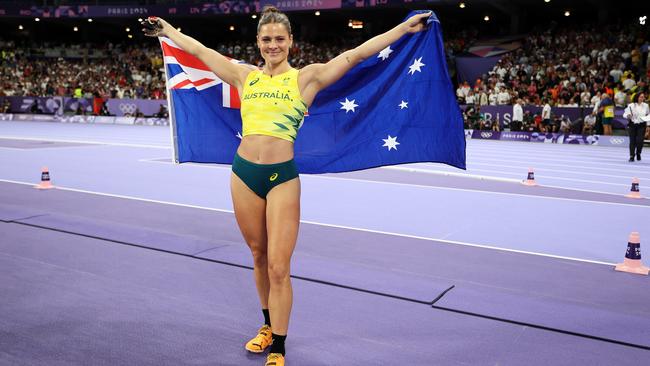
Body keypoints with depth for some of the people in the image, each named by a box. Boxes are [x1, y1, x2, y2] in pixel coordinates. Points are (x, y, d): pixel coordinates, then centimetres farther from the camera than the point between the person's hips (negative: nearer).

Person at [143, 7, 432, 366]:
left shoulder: (306, 77, 2)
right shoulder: (245, 76, 11)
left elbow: (357, 53, -1)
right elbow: (198, 49, 22)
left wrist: (406, 26, -3)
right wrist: (166, 29, 32)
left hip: (282, 176, -4)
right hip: (244, 173, 4)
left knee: (278, 267, -2)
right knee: (259, 257, 17)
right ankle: (268, 326, 38)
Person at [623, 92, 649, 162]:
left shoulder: (645, 105, 4)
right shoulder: (631, 105, -4)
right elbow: (625, 114, -2)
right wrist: (628, 115, -23)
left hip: (642, 125, 1)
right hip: (632, 124, -1)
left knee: (640, 140, -7)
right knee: (632, 141, -2)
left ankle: (638, 153, 20)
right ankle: (632, 156, 8)